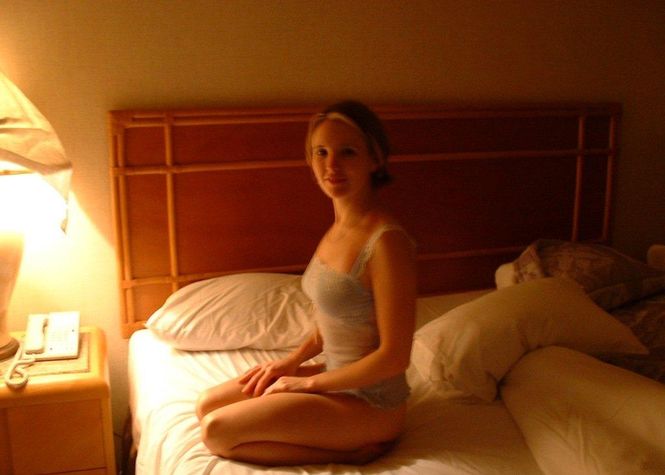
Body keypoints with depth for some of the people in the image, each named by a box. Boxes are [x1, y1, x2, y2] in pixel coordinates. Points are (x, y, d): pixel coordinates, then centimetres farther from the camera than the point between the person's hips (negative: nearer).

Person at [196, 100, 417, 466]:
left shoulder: (387, 241, -26)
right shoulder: (339, 227, 1)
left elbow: (394, 357, -23)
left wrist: (307, 382, -13)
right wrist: (291, 361, 3)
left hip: (370, 403, -9)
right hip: (337, 377, 9)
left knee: (216, 431, -11)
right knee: (206, 406, 11)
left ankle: (350, 450, -3)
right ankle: (347, 439, 9)